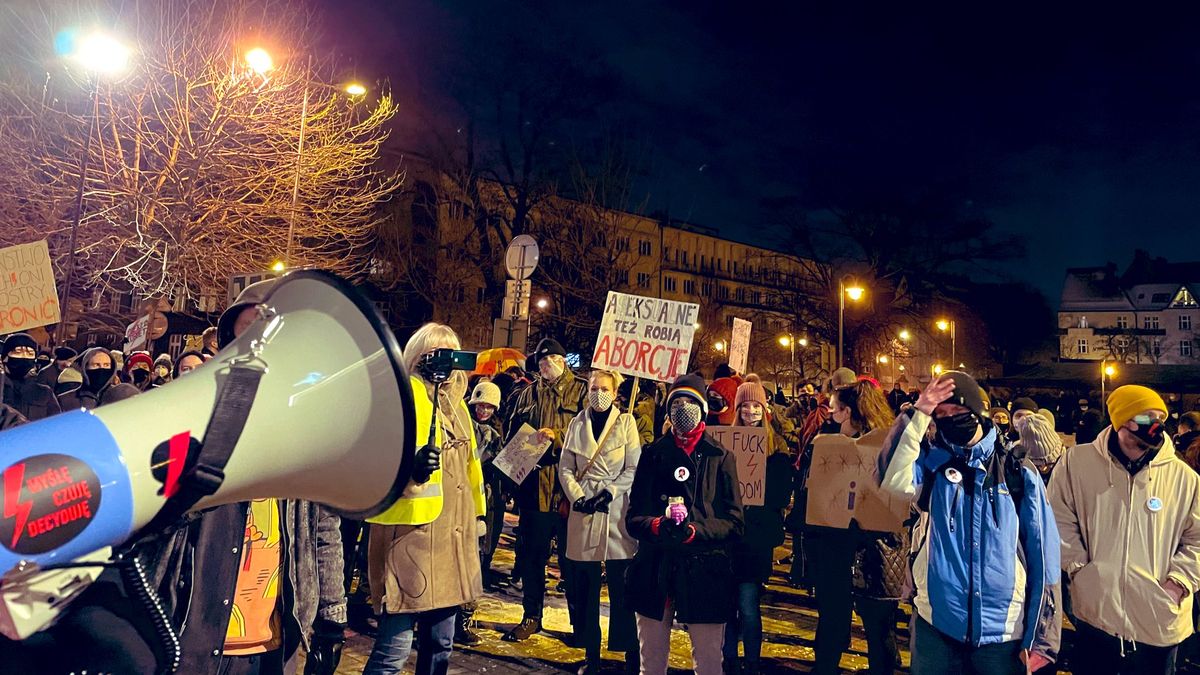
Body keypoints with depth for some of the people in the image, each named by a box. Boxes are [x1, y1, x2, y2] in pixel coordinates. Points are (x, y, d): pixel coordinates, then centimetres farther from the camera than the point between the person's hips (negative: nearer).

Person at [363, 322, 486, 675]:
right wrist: (410, 467, -35)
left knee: (440, 643, 16)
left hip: (453, 533, 8)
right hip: (411, 530, -8)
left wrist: (477, 513, 25)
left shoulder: (456, 400, 17)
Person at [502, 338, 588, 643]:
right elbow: (512, 433, 20)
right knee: (532, 554, 11)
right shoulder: (528, 394, 15)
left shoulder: (581, 391, -1)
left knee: (572, 559, 6)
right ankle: (531, 616, 26)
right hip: (534, 486, 4)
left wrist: (556, 435, -20)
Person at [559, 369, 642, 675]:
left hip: (617, 510, -2)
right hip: (584, 512, 2)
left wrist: (609, 492, -12)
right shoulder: (577, 425, 10)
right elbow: (565, 469, 8)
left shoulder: (626, 422, 4)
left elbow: (633, 468, -1)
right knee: (586, 588, 7)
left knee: (622, 589, -1)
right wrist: (577, 497, -6)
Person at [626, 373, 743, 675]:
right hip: (654, 571, 2)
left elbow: (734, 522, 1)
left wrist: (694, 531, -17)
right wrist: (657, 525, -19)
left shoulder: (721, 457, 6)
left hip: (704, 571, -1)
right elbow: (633, 516, 4)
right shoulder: (653, 454, 9)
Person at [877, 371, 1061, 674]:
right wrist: (917, 416, -24)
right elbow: (892, 479, -22)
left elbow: (1044, 556, 0)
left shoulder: (1019, 472, -1)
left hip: (1003, 631, 0)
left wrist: (1040, 639, -1)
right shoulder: (930, 463, 0)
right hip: (934, 624, 0)